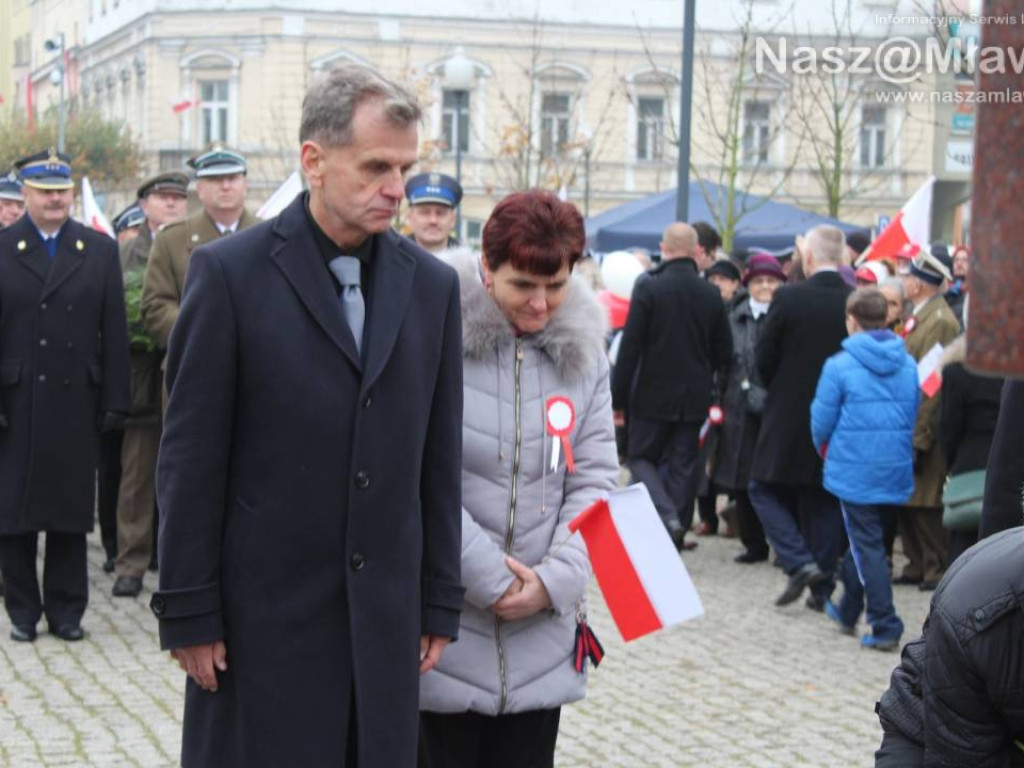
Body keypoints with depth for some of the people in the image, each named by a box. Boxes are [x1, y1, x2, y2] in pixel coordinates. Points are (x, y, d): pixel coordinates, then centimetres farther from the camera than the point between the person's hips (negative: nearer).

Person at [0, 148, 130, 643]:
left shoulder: (100, 250, 8)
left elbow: (114, 332, 5)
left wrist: (114, 401, 0)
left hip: (75, 402, 1)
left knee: (71, 510, 6)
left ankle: (66, 610, 16)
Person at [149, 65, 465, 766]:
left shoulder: (432, 283, 5)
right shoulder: (230, 272, -6)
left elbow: (440, 458, 8)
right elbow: (191, 457, -6)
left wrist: (441, 603, 8)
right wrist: (188, 612, -7)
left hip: (386, 616, 4)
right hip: (264, 614, -3)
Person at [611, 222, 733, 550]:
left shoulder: (648, 288, -11)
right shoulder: (712, 295, 1)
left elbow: (630, 347, -11)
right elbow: (724, 353, 7)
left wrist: (618, 397, -6)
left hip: (652, 395, -3)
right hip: (694, 398, 3)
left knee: (641, 458, 9)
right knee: (683, 465, 10)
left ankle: (667, 515, -13)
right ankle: (678, 532, 10)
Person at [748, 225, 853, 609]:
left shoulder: (788, 298, -13)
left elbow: (764, 360, -7)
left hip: (788, 417, -4)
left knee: (765, 490, 10)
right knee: (824, 500, 13)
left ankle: (799, 563, -7)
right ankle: (822, 587, 14)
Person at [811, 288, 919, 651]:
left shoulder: (840, 366, -12)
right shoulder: (908, 365, 2)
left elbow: (822, 420, -5)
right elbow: (914, 414, 11)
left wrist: (824, 448, 16)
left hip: (855, 471, -5)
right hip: (896, 470, 5)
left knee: (867, 546, 1)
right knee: (864, 539, 20)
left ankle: (886, 627, -2)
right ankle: (848, 611, 35)